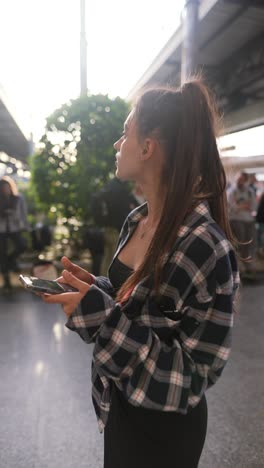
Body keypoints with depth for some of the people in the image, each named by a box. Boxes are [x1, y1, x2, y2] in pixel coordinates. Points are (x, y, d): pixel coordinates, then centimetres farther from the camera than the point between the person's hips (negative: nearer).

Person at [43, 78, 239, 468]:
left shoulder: (206, 246, -30)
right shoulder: (137, 219, -5)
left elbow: (194, 374, -25)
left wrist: (100, 316, -33)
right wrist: (94, 288, -9)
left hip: (163, 427, -6)